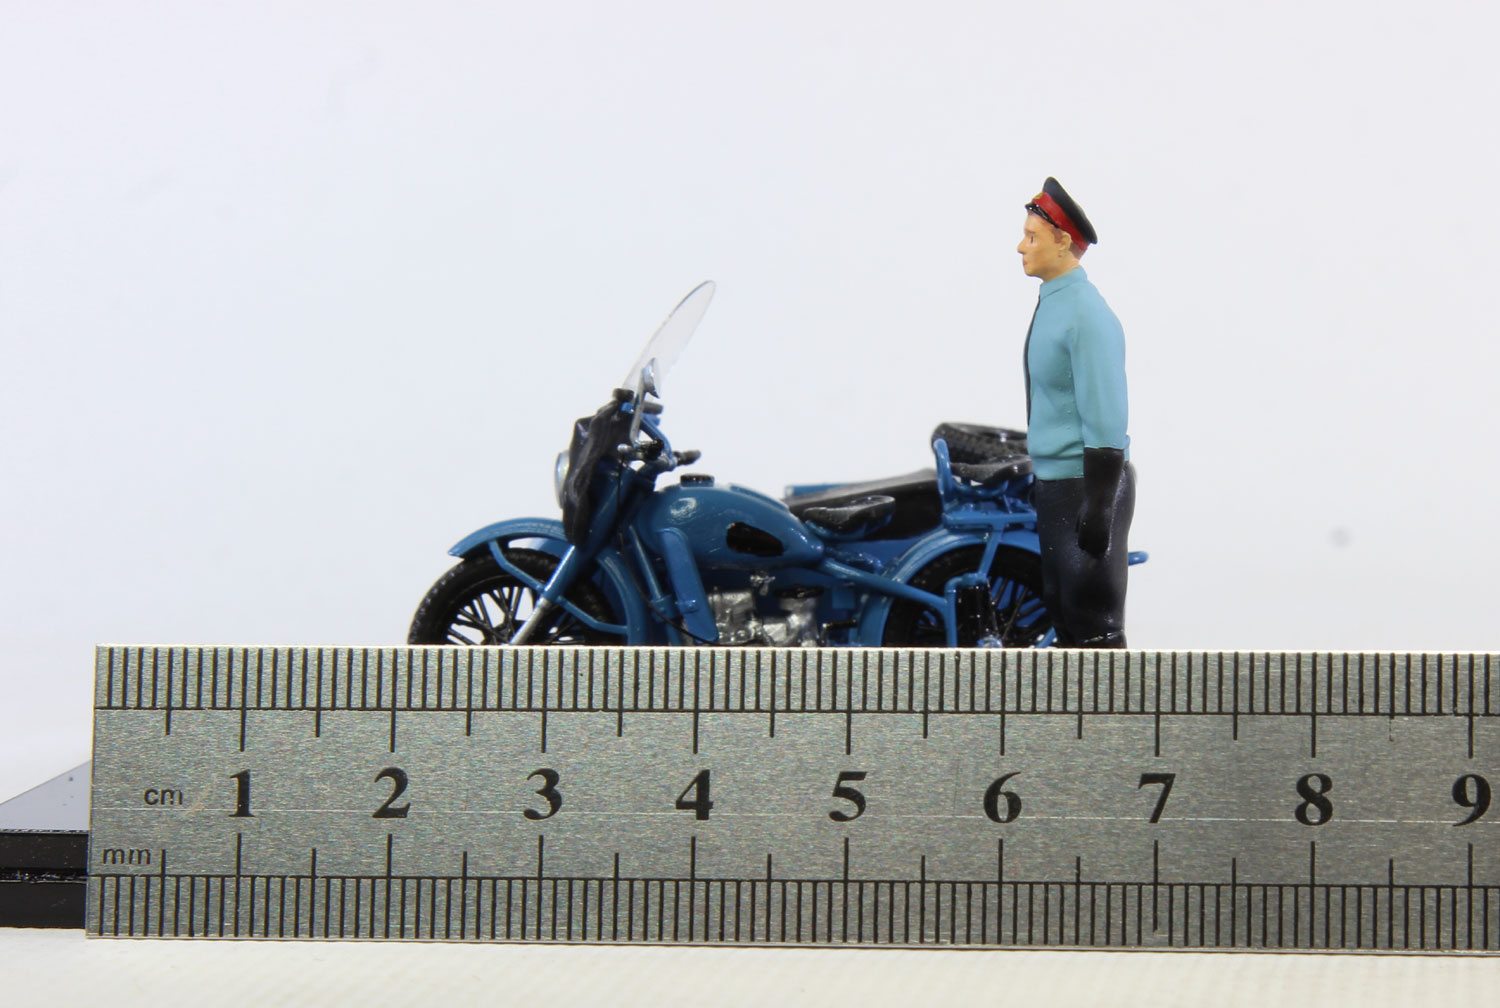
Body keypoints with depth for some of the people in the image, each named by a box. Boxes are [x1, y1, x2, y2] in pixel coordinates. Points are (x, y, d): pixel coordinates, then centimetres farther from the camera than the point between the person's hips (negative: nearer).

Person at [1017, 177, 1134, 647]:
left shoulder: (1087, 316, -17)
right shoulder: (1051, 308, 13)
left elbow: (1106, 419, -20)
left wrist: (1098, 507, -23)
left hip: (1087, 483, -10)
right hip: (1055, 485, 10)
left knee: (1094, 624, -7)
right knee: (1063, 609, 14)